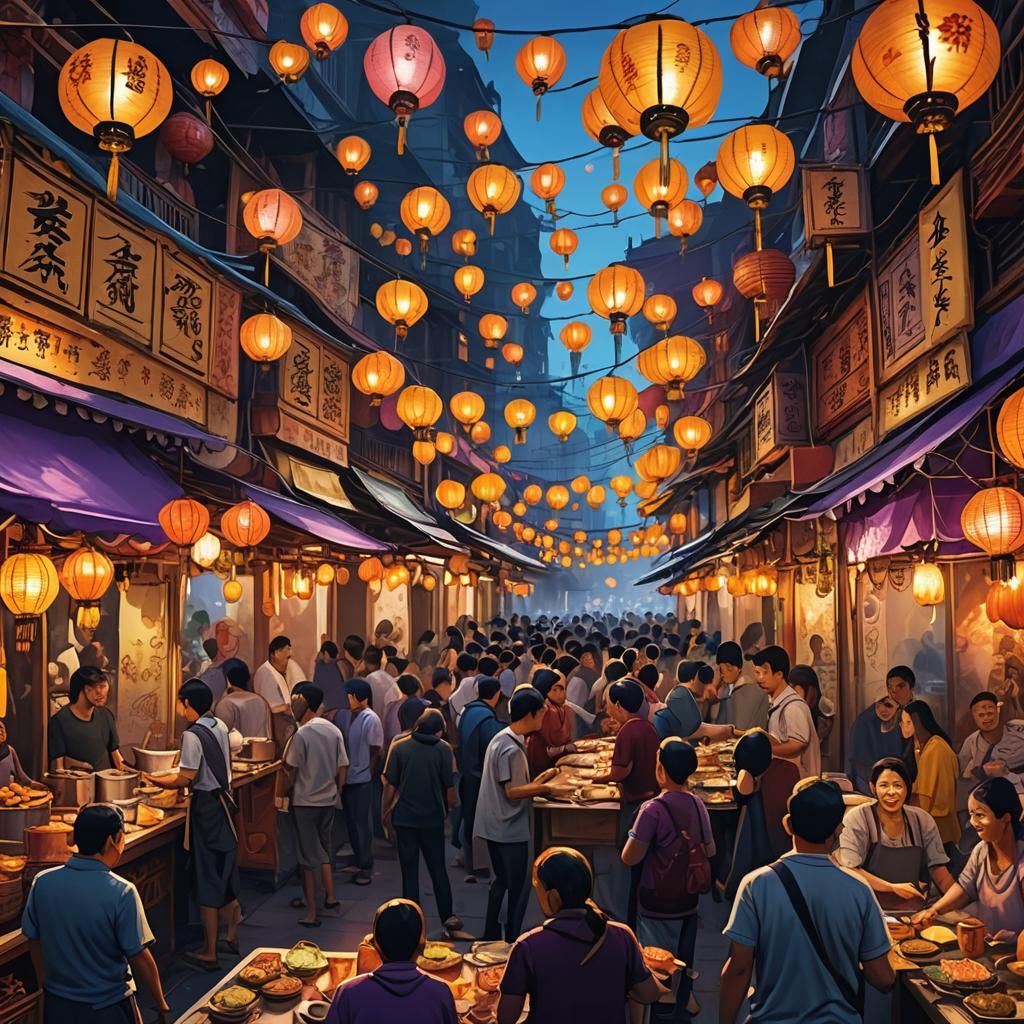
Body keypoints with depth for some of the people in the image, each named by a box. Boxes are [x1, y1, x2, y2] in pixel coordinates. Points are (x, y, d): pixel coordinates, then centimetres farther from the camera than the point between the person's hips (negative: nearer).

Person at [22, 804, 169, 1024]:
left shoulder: (42, 882, -12)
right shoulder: (121, 892, -24)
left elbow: (34, 940, 2)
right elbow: (140, 957, -19)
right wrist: (162, 1006, -5)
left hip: (58, 1005, 4)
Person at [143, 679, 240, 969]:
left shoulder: (192, 735, -19)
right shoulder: (220, 726, 5)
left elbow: (187, 779, -19)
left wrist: (155, 781, -5)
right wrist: (169, 779, 18)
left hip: (206, 806, -8)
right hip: (224, 800, 8)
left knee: (207, 879, 1)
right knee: (227, 871, 19)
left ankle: (210, 953, 11)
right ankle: (232, 936, 33)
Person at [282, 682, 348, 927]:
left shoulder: (301, 735, -17)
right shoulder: (334, 731, 1)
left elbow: (289, 772, -14)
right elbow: (342, 770, 5)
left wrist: (282, 793, 2)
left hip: (304, 803, -6)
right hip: (328, 801, 6)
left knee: (308, 856, 4)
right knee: (324, 850, 23)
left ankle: (312, 912, 10)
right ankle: (330, 896, 28)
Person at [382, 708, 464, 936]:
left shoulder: (399, 747, -6)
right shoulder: (443, 749, -7)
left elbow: (390, 785, -5)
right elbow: (449, 786, -5)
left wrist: (385, 811, 8)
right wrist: (448, 809, 13)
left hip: (405, 817, 0)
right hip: (433, 817, 0)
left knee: (409, 870, 9)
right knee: (438, 869, 13)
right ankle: (447, 917, 16)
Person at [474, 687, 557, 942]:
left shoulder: (503, 739, 8)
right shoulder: (511, 748, -23)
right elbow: (512, 791, -23)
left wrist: (540, 779, 7)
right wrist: (545, 787, -16)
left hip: (496, 825, 10)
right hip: (510, 828, -10)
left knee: (502, 881, 20)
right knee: (519, 887, 4)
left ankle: (491, 935, 29)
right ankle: (512, 940, 13)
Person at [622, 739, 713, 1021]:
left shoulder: (653, 809, -23)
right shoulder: (698, 805, -4)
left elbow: (629, 858, -21)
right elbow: (710, 852, 8)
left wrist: (635, 838, -2)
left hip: (657, 904, -6)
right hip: (688, 900, 6)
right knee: (684, 962, 20)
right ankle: (681, 1008, 34)